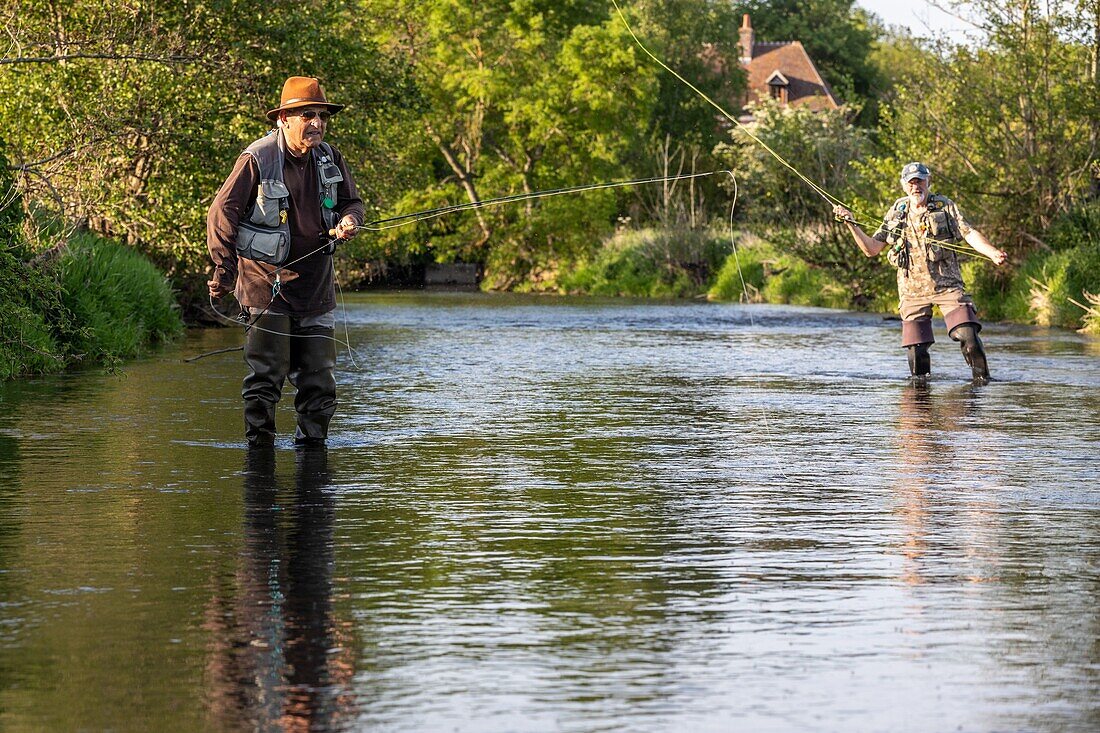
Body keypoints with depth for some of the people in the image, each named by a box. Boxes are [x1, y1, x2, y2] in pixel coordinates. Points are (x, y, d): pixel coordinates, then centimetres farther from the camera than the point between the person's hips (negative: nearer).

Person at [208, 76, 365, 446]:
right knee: (267, 374, -7)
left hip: (315, 285, 5)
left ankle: (311, 442, 20)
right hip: (266, 281, -5)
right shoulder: (257, 159, -13)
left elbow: (352, 201, 17)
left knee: (319, 376, 7)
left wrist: (348, 220, -7)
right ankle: (259, 444, 3)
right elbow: (222, 213, -12)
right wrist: (224, 272, -13)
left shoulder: (329, 158, 4)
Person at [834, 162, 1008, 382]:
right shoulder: (896, 213, 11)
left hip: (947, 285, -2)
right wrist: (851, 224, -1)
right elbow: (871, 248, 11)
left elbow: (969, 233, -4)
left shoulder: (945, 206, 4)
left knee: (967, 334, -16)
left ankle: (982, 379, -1)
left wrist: (992, 252, -22)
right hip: (913, 291, 2)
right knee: (916, 347, -3)